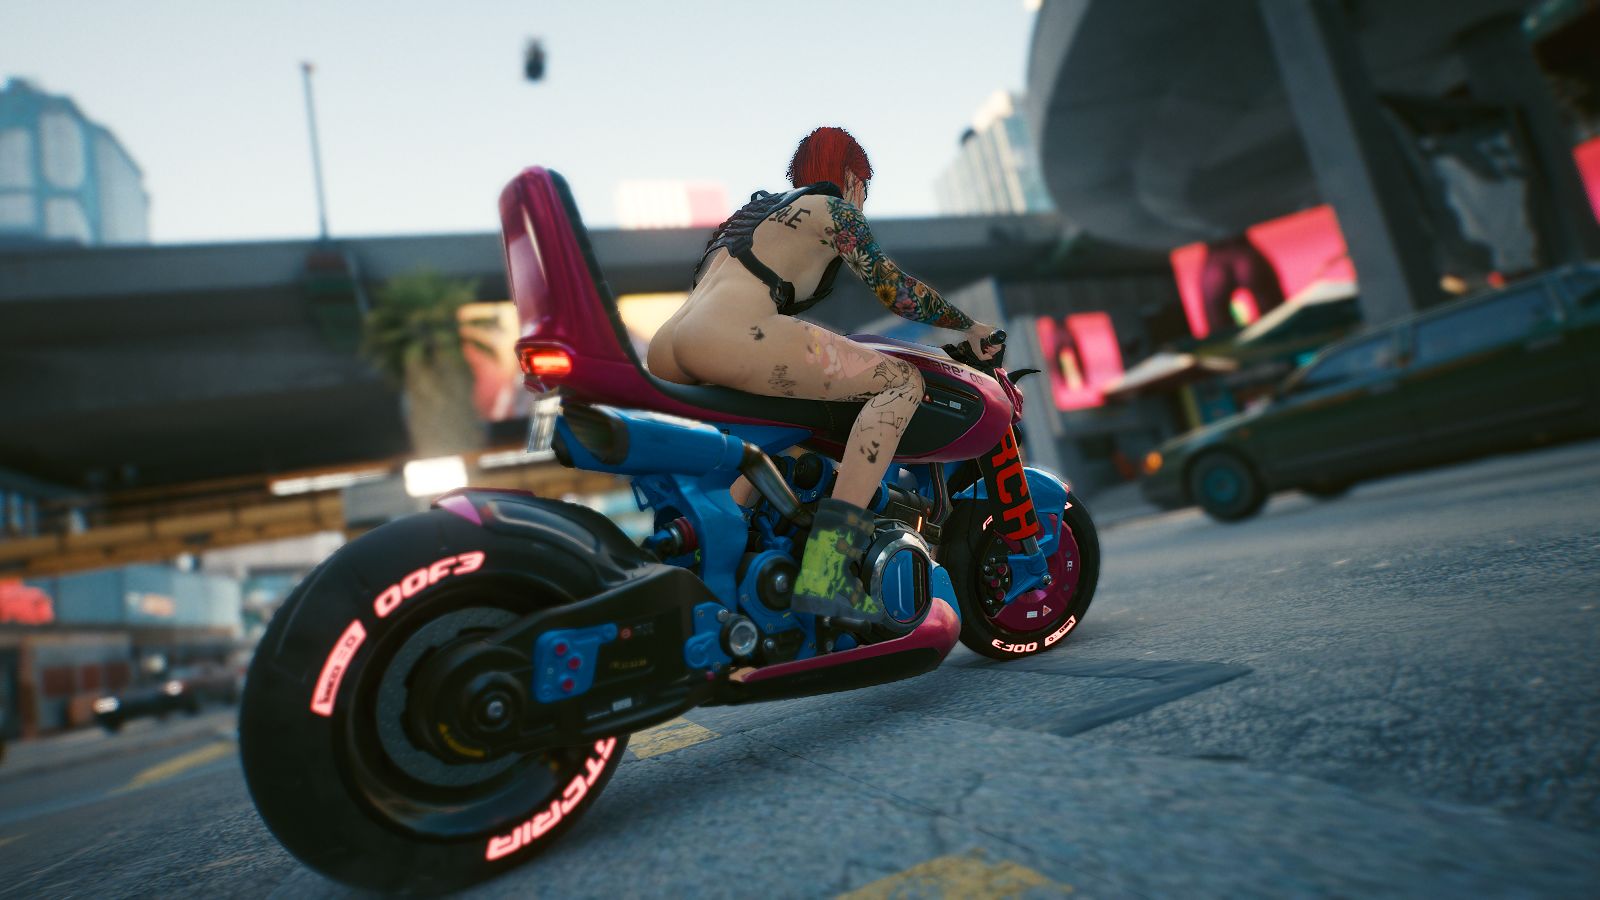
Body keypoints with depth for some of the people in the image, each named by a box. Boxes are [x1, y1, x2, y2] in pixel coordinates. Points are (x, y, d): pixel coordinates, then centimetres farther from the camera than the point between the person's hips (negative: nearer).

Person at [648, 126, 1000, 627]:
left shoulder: (753, 208, 36)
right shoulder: (830, 208, 14)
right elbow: (894, 288, 9)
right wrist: (969, 327, 23)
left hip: (663, 353, 9)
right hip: (728, 338, -9)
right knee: (902, 380, -5)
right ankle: (827, 565, -21)